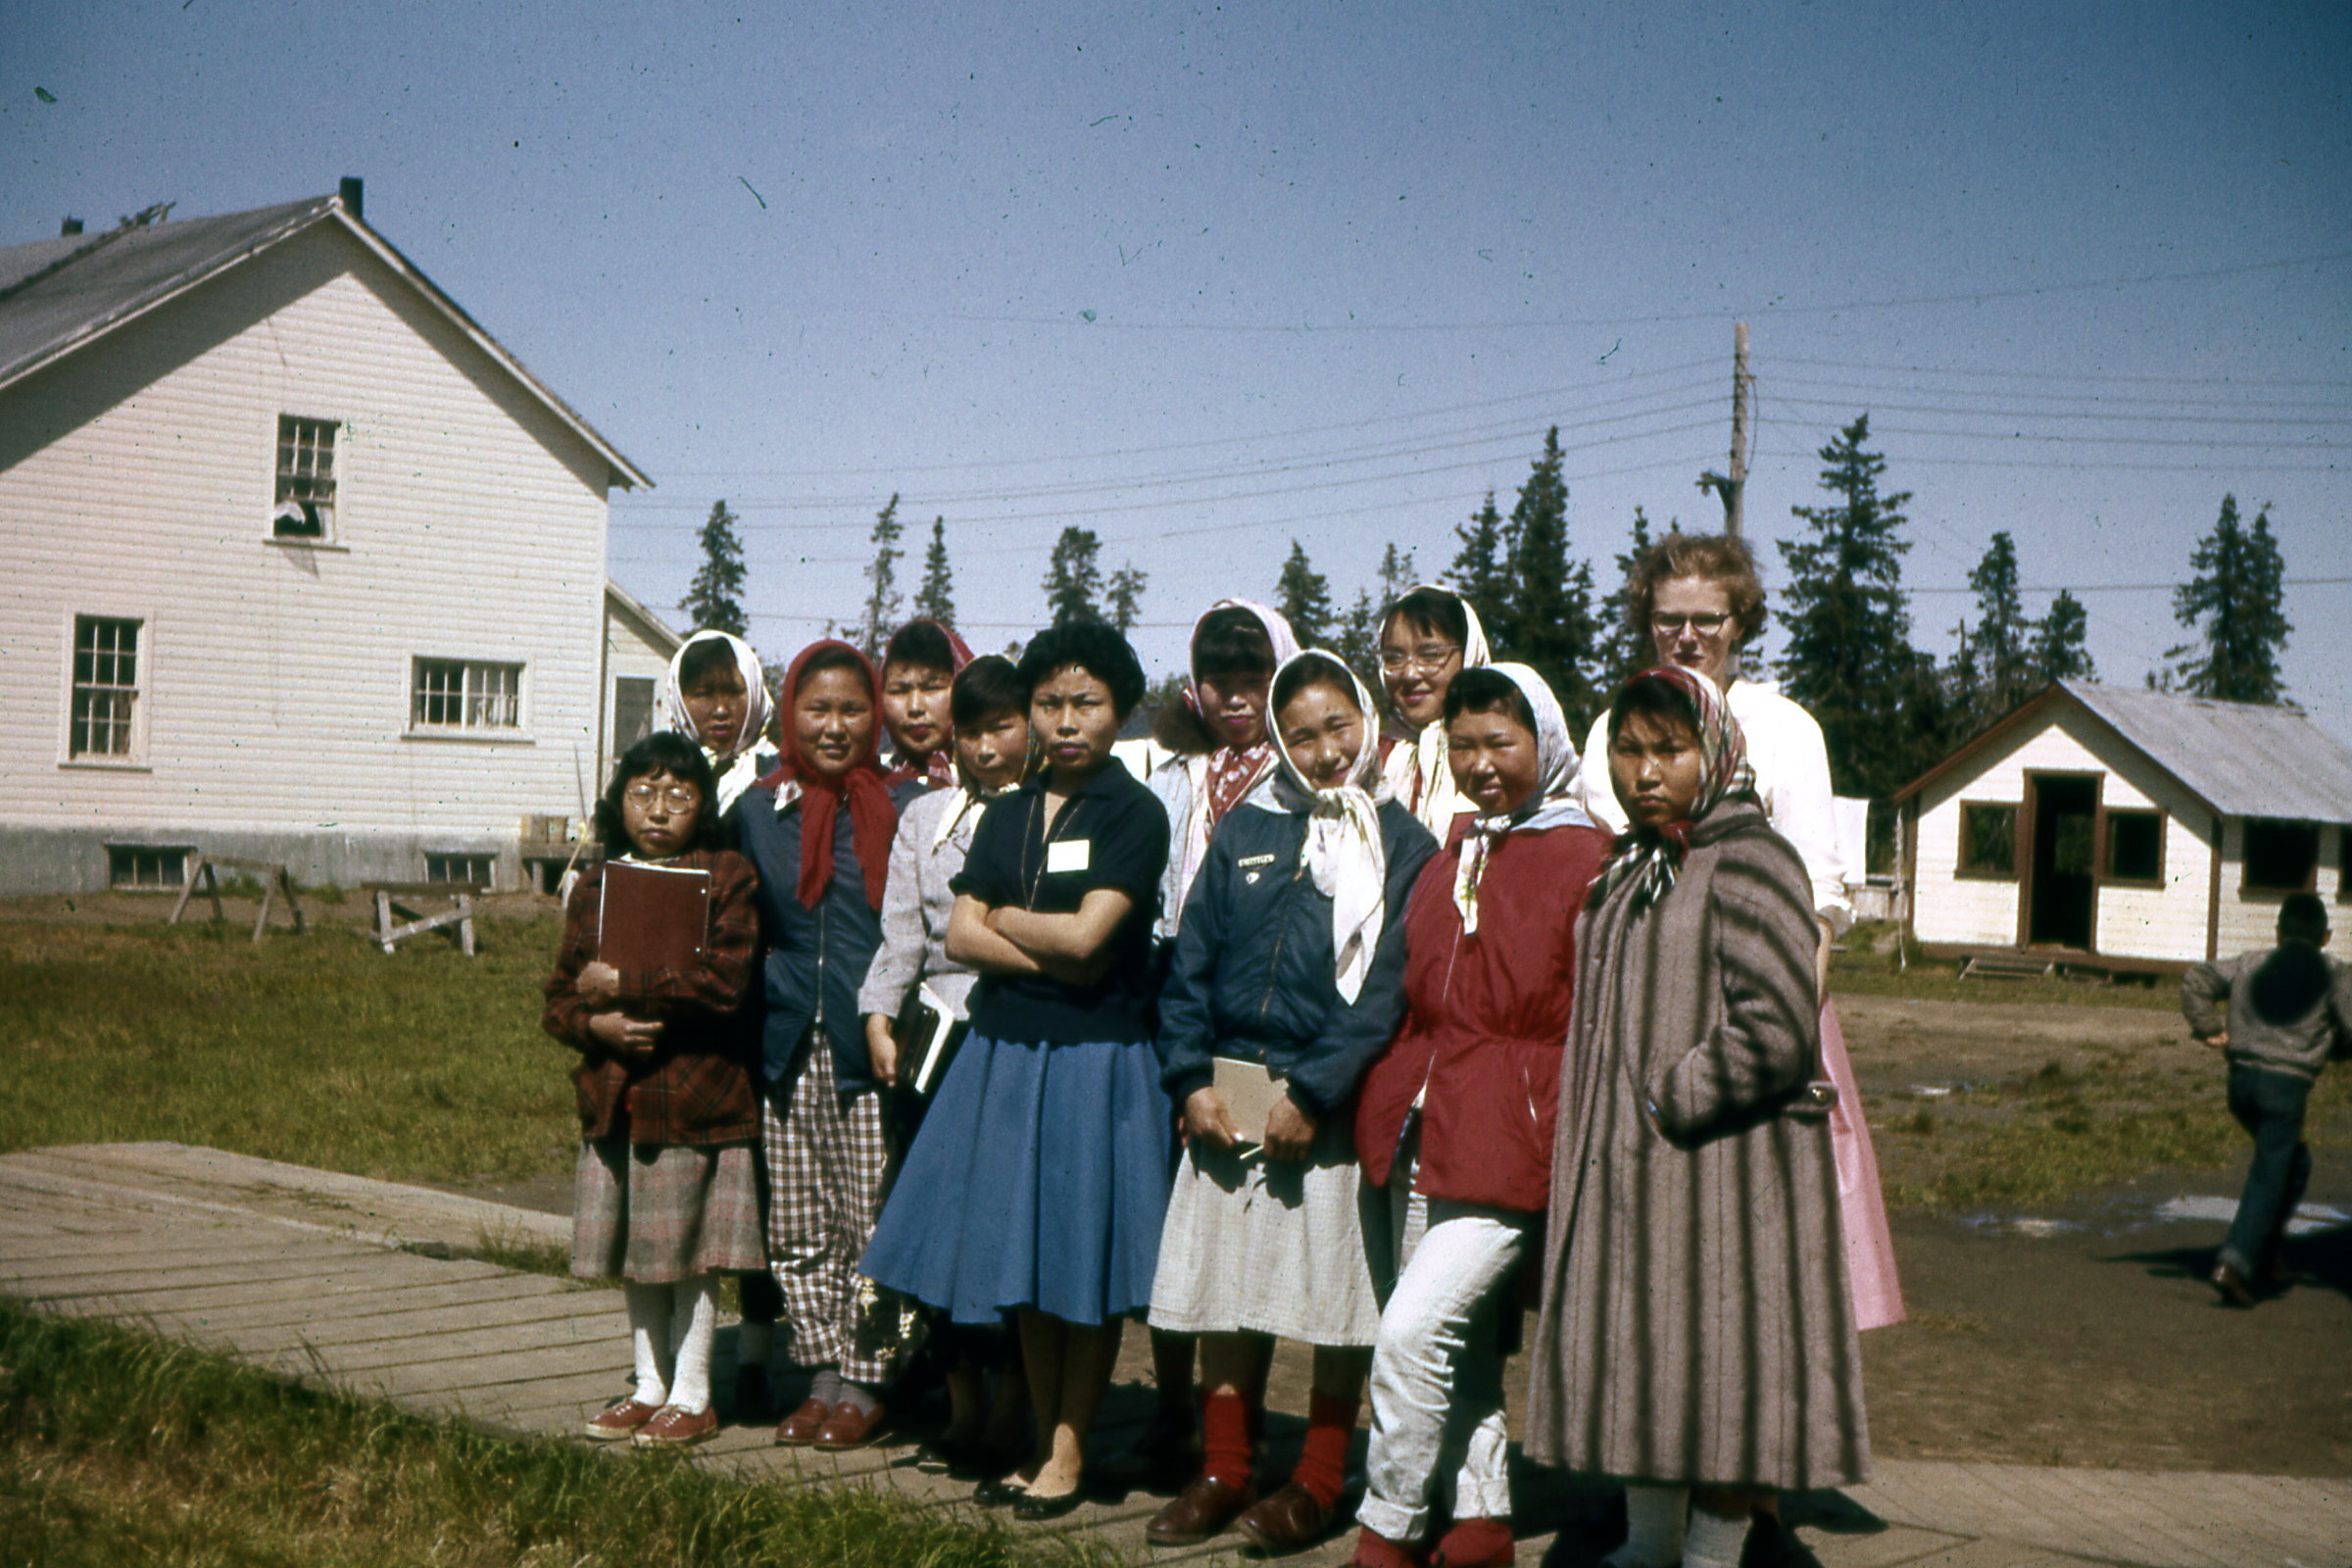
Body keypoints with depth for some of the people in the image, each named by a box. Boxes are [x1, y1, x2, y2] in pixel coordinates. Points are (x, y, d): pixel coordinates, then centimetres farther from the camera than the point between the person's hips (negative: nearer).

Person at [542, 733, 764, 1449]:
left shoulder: (727, 877, -5)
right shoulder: (594, 886, 11)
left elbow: (725, 981, -18)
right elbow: (558, 998, 12)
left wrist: (624, 985, -15)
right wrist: (597, 1024, -10)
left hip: (698, 1097, -5)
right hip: (615, 1097, 5)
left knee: (690, 1255, 2)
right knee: (635, 1256, 13)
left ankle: (692, 1394, 15)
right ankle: (650, 1385, 26)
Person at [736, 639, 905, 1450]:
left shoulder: (899, 808, -1)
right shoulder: (759, 810, 10)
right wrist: (767, 1003, 9)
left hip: (868, 1052, -4)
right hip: (787, 1052, 4)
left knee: (872, 1226, -1)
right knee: (797, 1230, 8)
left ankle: (866, 1385, 11)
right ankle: (822, 1376, 19)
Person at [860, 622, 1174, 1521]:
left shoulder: (1134, 813, -6)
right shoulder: (1006, 815, 12)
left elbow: (1087, 933, -16)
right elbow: (960, 936, 3)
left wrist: (1001, 918, 0)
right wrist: (1051, 955, -11)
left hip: (1093, 1061, -5)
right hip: (1002, 1051, 6)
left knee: (1083, 1265, 2)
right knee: (1022, 1259, 9)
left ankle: (1069, 1454, 12)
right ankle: (1041, 1445, 20)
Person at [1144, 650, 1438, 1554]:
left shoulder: (1401, 846, -2)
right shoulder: (1244, 831, 10)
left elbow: (1386, 991, -8)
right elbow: (1190, 963, 10)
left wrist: (1311, 1096, -15)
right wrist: (1192, 1080, -1)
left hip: (1334, 1102, -4)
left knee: (1337, 1297, 3)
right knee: (1227, 1287, 8)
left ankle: (1318, 1485, 15)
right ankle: (1225, 1473, 19)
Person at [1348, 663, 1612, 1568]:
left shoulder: (1584, 860, -6)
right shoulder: (1449, 858, 16)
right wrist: (1389, 1104, 16)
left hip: (1508, 1139, -7)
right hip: (1420, 1129, 7)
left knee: (1412, 1330, -14)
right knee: (1462, 1342, 13)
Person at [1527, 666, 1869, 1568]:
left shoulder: (1748, 860, -12)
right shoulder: (1627, 870, 14)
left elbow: (1774, 1032, -22)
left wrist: (1666, 1105, -15)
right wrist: (1587, 1137, 14)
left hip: (1724, 1166, -8)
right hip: (1625, 1174, 8)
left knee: (1721, 1373, -1)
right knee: (1636, 1360, 14)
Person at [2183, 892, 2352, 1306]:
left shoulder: (2250, 965, 13)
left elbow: (2196, 980, 3)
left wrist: (2210, 1030, 6)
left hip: (2243, 1078, 5)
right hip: (2287, 1084, -5)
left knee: (2294, 1163, 24)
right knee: (2269, 1179, -3)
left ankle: (2270, 1252, 19)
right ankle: (2234, 1263, -17)